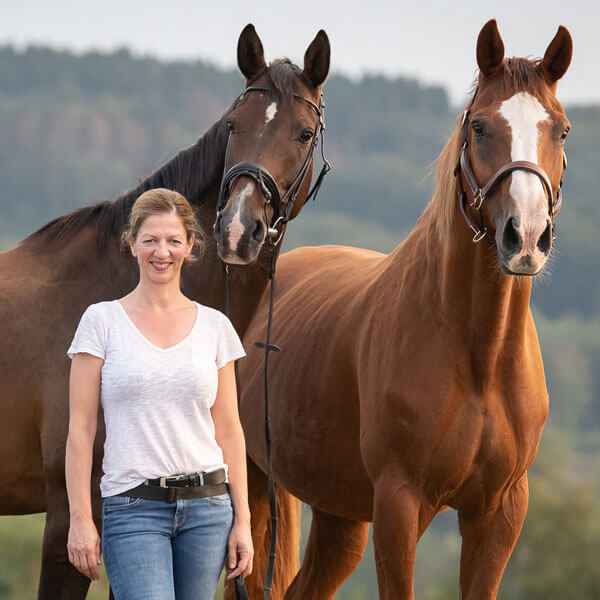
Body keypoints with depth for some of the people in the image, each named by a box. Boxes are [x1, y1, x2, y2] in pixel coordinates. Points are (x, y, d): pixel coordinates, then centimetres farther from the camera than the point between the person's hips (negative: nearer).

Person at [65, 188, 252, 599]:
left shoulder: (214, 326, 8)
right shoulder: (102, 322, 1)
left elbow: (228, 430, 10)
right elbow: (81, 428, -1)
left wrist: (242, 519, 4)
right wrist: (80, 518, -7)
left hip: (207, 503, 3)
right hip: (133, 505, -3)